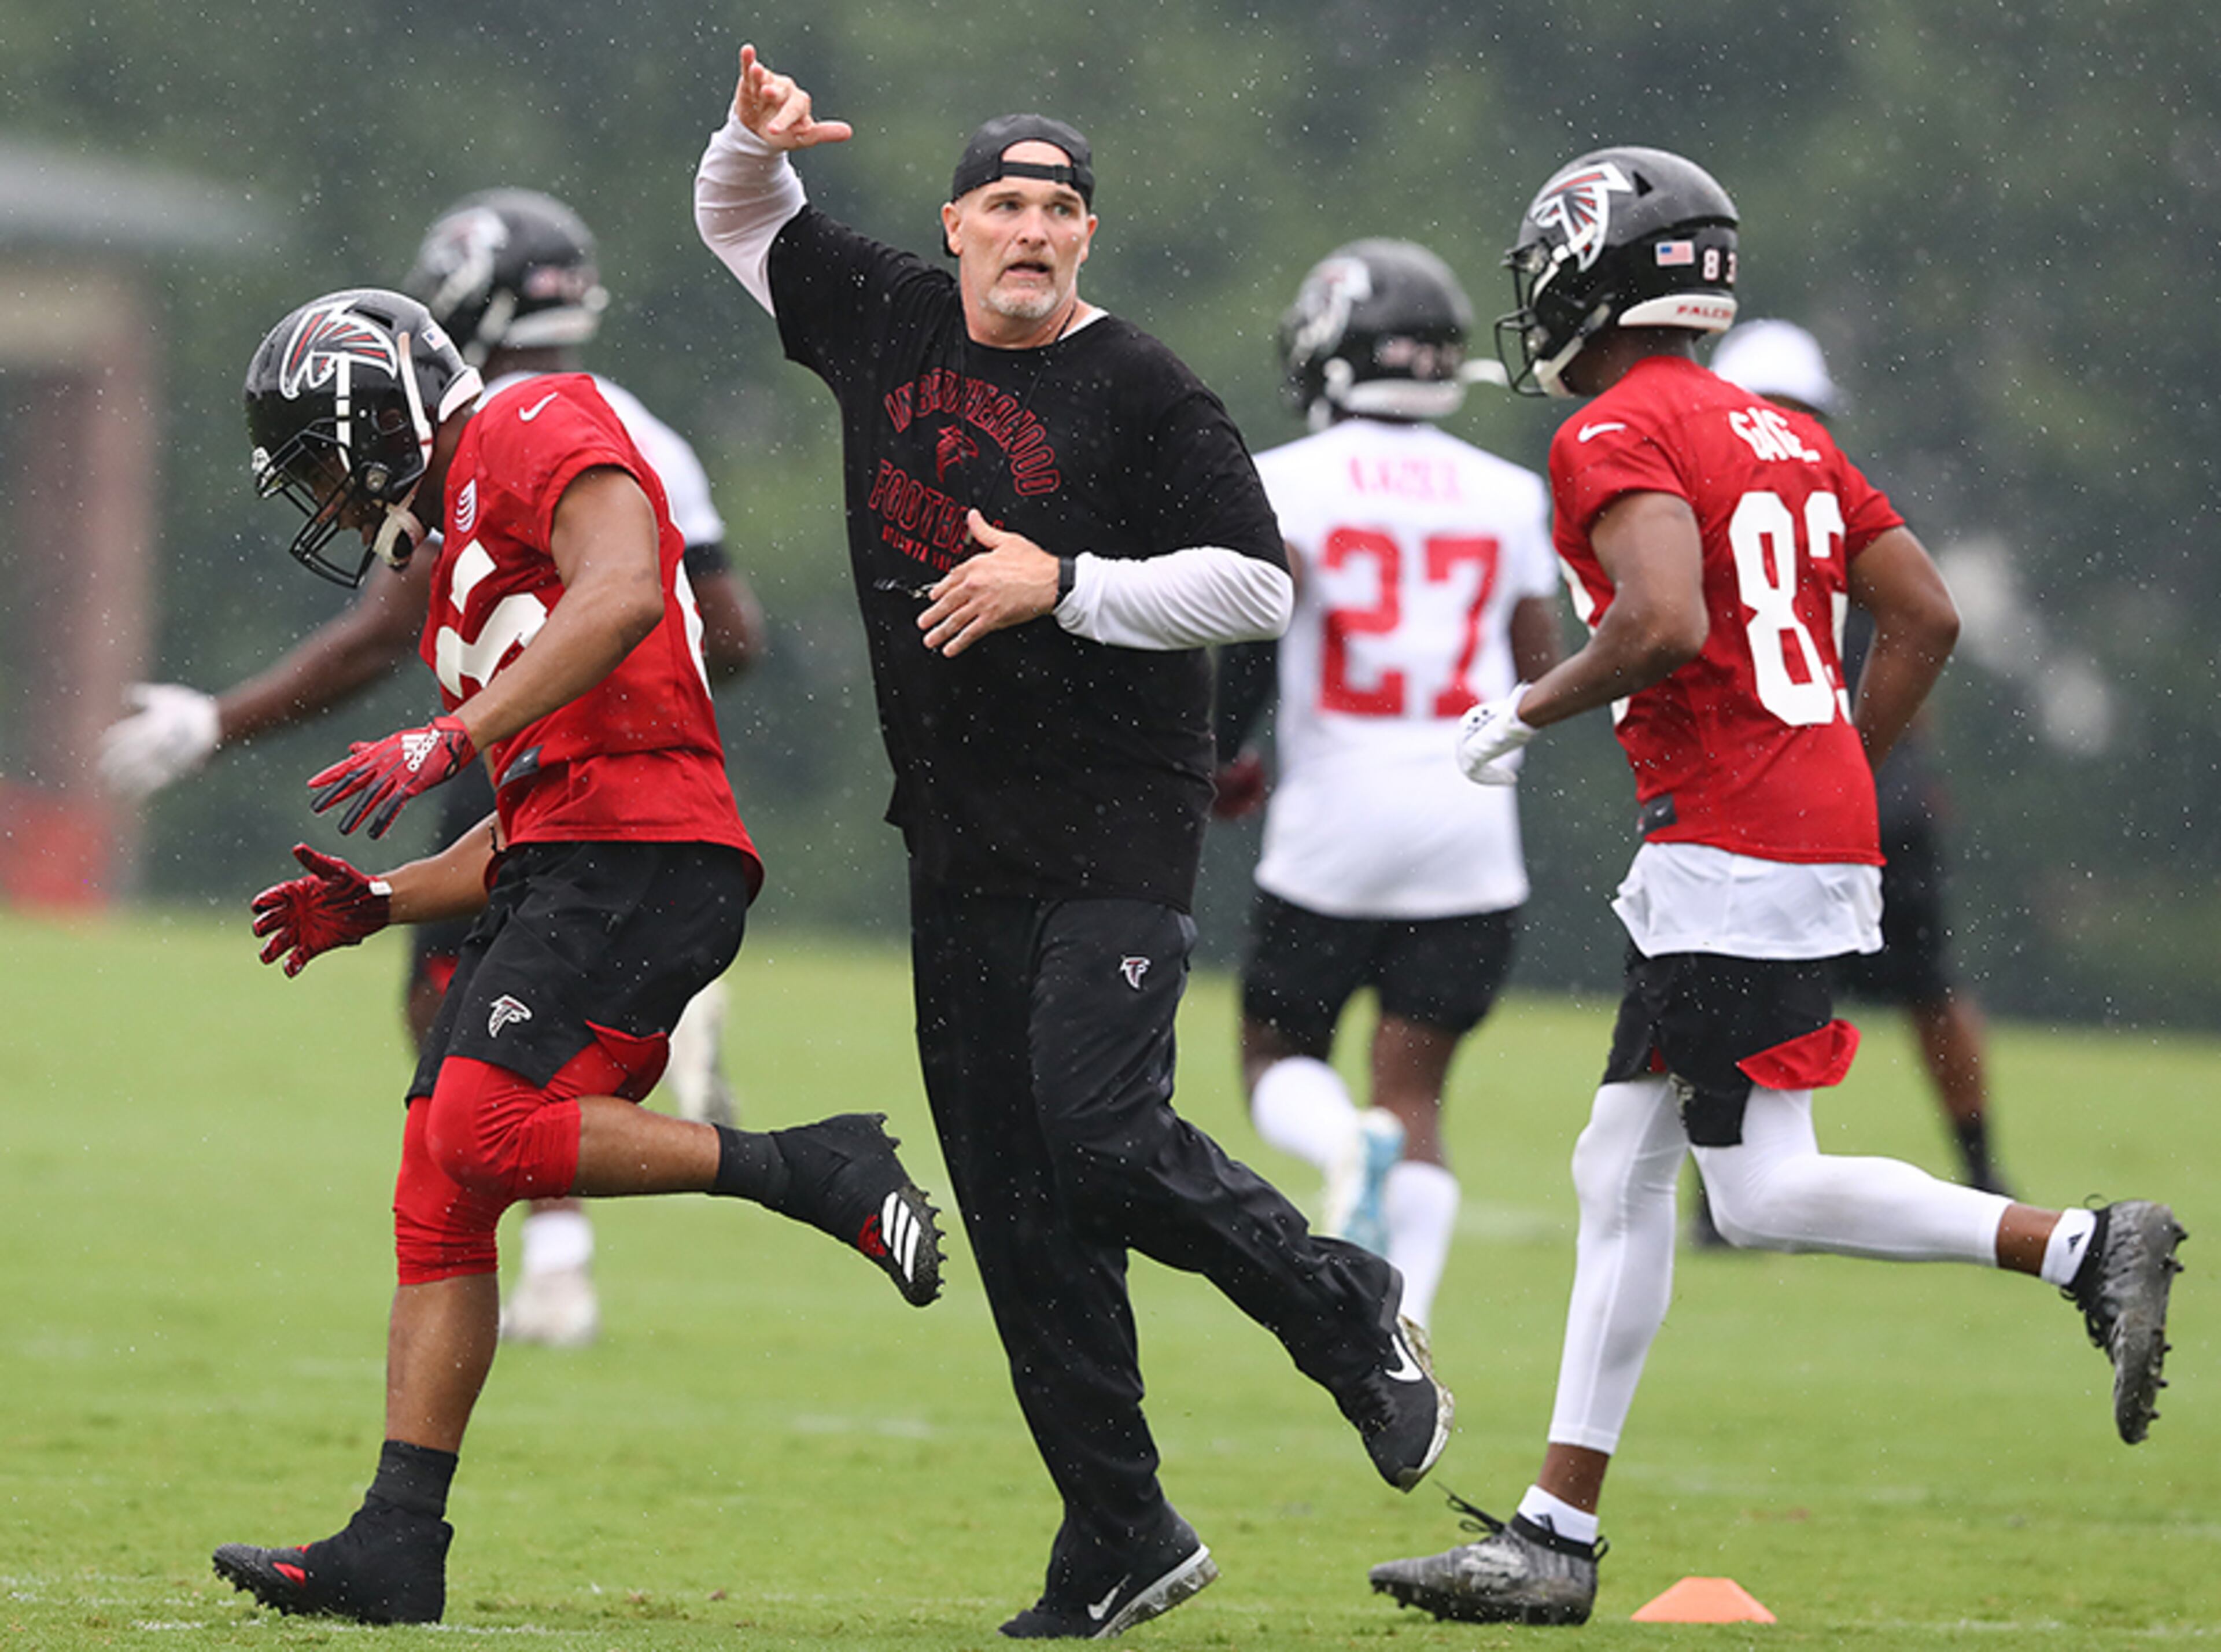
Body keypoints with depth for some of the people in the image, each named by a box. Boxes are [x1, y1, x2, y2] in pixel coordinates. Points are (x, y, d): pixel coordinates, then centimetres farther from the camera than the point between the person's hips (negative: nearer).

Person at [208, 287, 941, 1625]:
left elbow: (622, 598, -19)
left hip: (641, 859, -10)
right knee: (438, 1202, 2)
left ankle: (817, 1172, -10)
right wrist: (376, 905, 20)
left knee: (486, 1137, -21)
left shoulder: (538, 434, 0)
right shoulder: (467, 560, 29)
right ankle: (395, 1550, 0)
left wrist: (450, 739, -22)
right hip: (564, 874, 10)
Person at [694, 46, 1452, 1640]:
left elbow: (1259, 585, -11)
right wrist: (756, 138, 2)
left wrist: (1062, 587, -17)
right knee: (1012, 1195, 4)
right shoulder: (890, 325, 9)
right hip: (959, 842, 6)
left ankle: (1344, 1310, 5)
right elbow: (744, 227, 23)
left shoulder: (1144, 392, -7)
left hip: (1116, 829, -6)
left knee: (1097, 1133, -21)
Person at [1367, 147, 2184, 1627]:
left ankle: (2085, 1247, -11)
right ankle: (1558, 1535, 12)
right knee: (1620, 1175, 10)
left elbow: (1666, 624, -25)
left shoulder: (1617, 438, -10)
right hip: (1821, 828, 9)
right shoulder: (1784, 438, 17)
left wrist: (1529, 714, -8)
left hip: (1731, 850, -9)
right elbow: (1927, 621, 16)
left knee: (1767, 1194, -7)